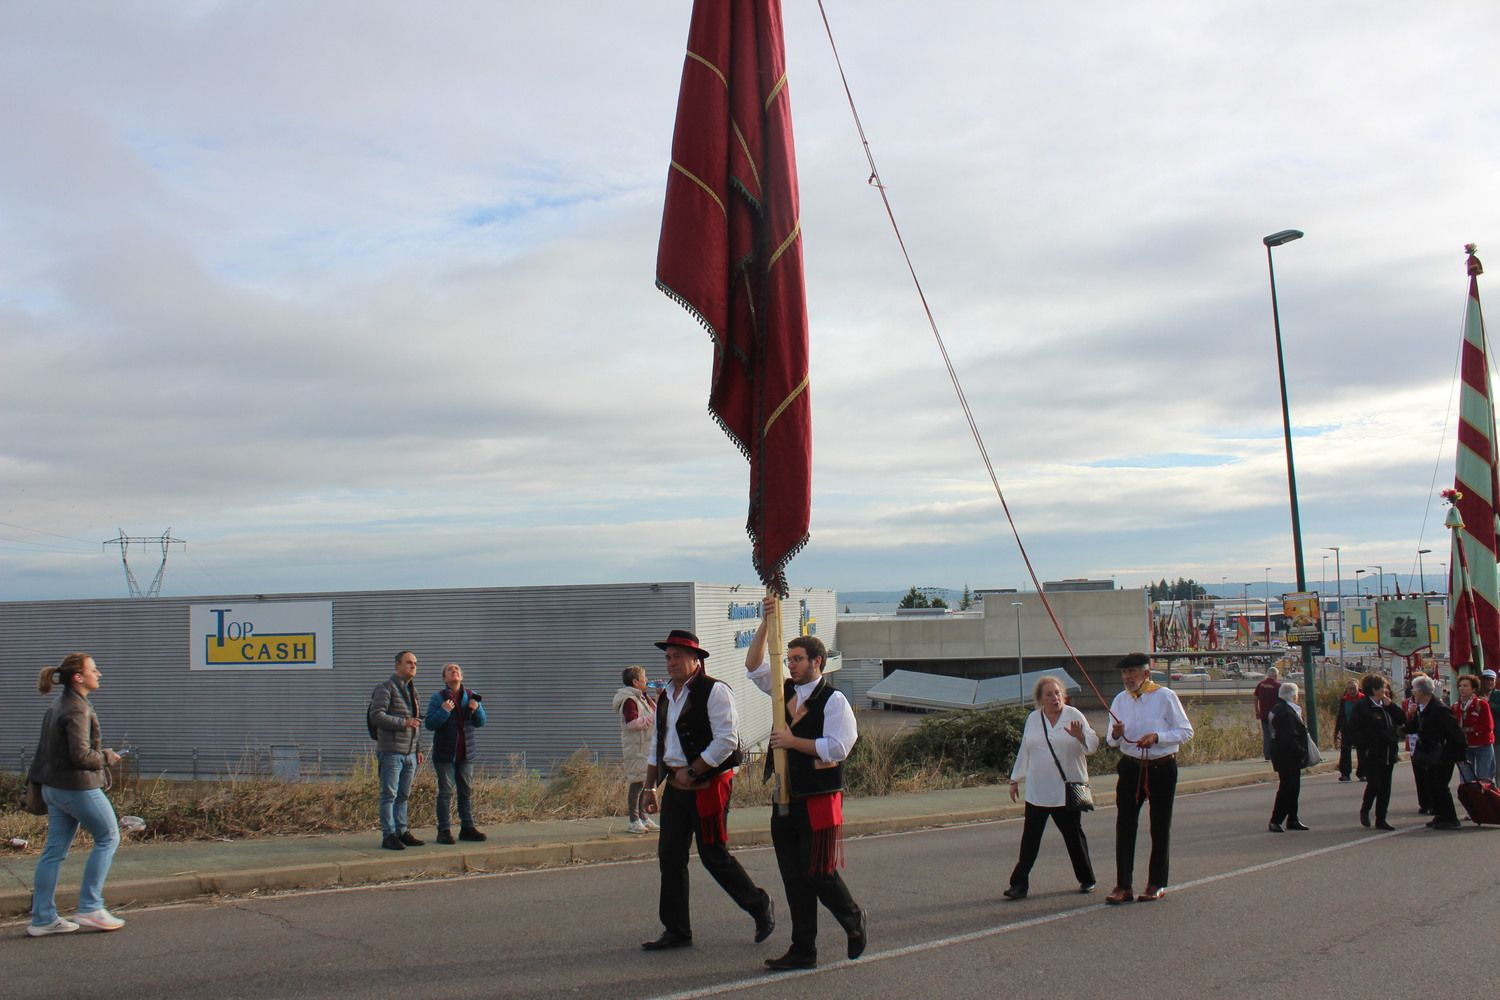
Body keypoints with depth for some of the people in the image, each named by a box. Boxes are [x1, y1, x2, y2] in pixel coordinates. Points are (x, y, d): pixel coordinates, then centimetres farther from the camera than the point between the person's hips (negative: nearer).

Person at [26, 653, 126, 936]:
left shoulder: (57, 706, 11)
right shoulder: (77, 709, -19)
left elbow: (45, 749, 17)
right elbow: (81, 755, -24)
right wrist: (106, 757, -8)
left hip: (54, 787, 9)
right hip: (78, 786, -9)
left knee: (54, 850, 11)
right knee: (108, 838, 5)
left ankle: (43, 918, 16)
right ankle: (89, 908, 6)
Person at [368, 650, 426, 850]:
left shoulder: (412, 690, 19)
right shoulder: (385, 688, -6)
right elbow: (376, 716, -17)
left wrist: (418, 749, 19)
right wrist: (404, 722, -19)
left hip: (410, 752, 7)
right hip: (391, 751, -7)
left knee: (403, 795, 10)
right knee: (389, 795, -4)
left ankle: (402, 832, 15)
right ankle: (389, 835, -2)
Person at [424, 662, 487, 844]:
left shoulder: (471, 696, 8)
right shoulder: (438, 697, -3)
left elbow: (481, 722, 6)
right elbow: (430, 724, -8)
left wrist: (476, 709, -14)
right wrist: (444, 711, -23)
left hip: (465, 753, 4)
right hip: (444, 753, -4)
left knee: (467, 791, 8)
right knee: (446, 792, -3)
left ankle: (467, 828, 15)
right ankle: (444, 831, 1)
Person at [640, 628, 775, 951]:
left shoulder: (714, 691, -11)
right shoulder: (666, 696, 14)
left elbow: (726, 741, -18)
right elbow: (658, 745, 21)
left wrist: (691, 772, -17)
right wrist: (649, 787, 16)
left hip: (709, 786, -8)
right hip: (675, 787, 8)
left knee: (714, 855, -2)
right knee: (670, 856, 7)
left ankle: (760, 906, 19)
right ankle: (676, 931, 16)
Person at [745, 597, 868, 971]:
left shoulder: (833, 700, -9)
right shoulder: (786, 691, 12)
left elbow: (837, 747, -18)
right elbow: (754, 665, 7)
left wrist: (793, 741, -17)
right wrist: (765, 624, -3)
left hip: (820, 802, -7)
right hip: (787, 800, 7)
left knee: (819, 874, -3)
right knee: (794, 879, 8)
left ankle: (855, 922, 24)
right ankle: (803, 951, 16)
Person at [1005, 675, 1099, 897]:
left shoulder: (1074, 715, -1)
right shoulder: (1032, 719, 8)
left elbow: (1093, 744, -3)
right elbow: (1024, 751, 16)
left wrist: (1080, 736, -24)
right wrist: (1015, 780, 18)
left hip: (1067, 790, -2)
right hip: (1037, 791, 2)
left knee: (1074, 835, 8)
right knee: (1030, 839, 0)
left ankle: (1086, 879, 26)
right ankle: (1019, 884, 3)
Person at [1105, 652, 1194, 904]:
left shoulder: (1165, 696, -8)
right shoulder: (1120, 700, 6)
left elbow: (1186, 731, -7)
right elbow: (1112, 741, 11)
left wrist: (1157, 737, -21)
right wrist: (1115, 735, -13)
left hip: (1162, 768, -3)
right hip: (1131, 767, 3)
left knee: (1160, 827, 7)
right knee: (1124, 826, -3)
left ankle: (1157, 884, 18)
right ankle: (1123, 886, 0)